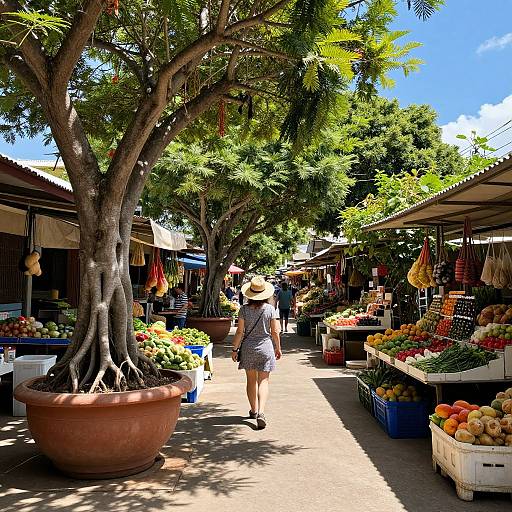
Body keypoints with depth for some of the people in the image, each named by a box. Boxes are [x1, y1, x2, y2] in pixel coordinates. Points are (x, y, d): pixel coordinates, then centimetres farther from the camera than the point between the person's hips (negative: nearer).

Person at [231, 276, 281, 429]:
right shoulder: (270, 309, -6)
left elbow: (240, 332, -6)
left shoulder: (244, 309, -7)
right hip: (265, 348, -1)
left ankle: (254, 410, 28)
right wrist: (278, 348, 11)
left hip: (248, 348, 1)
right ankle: (261, 412, -15)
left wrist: (235, 349, 4)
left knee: (251, 380, 15)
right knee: (263, 381, 1)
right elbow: (275, 332, -2)